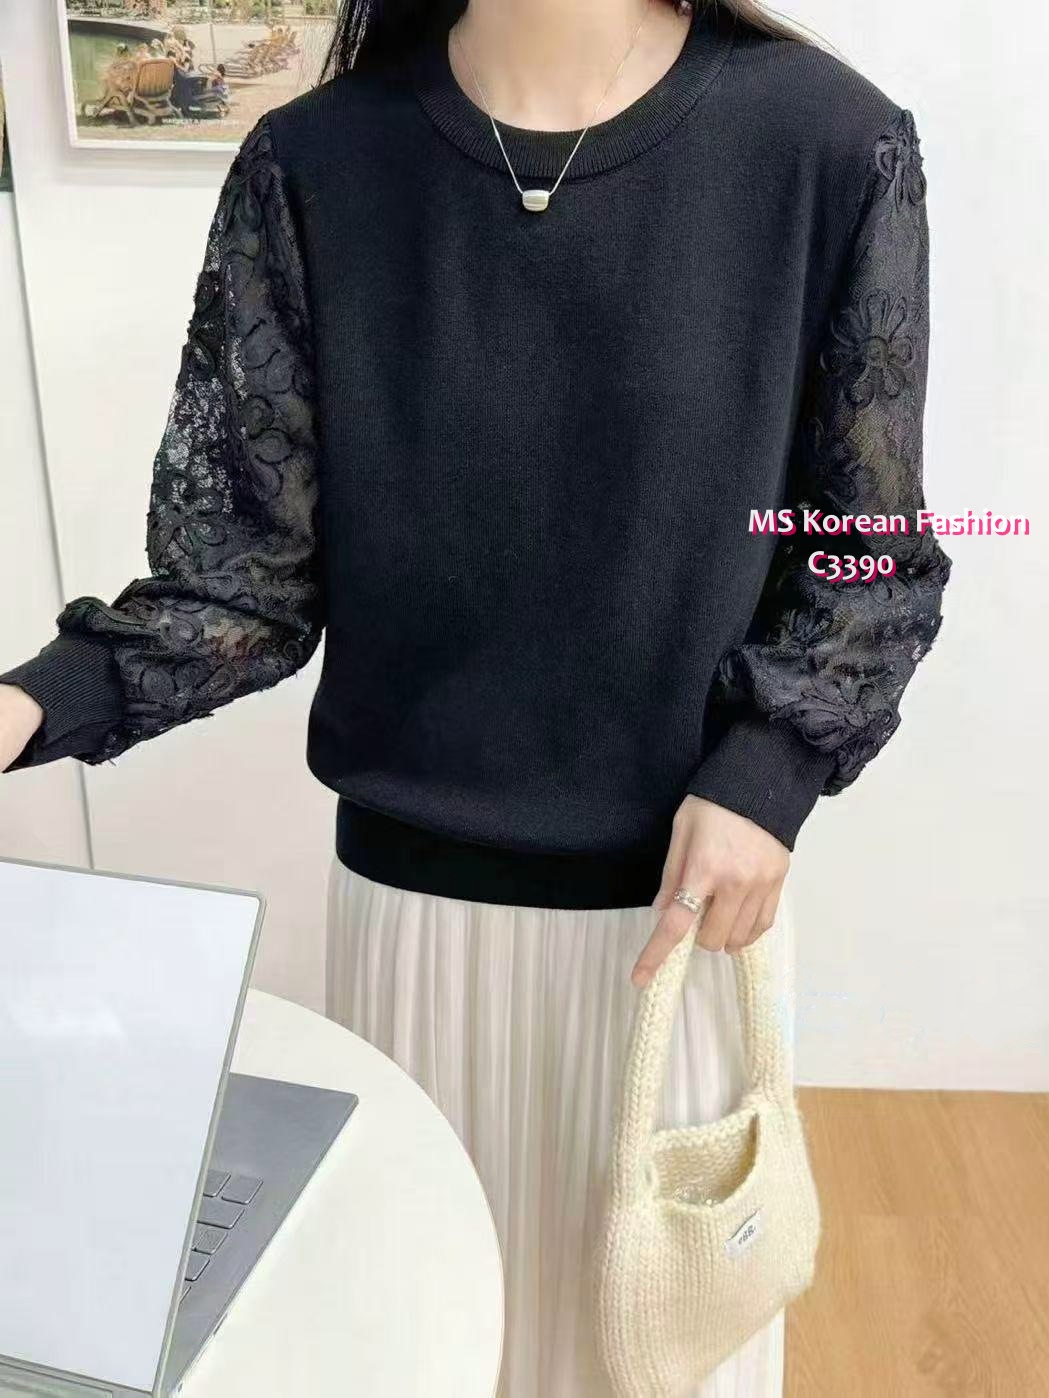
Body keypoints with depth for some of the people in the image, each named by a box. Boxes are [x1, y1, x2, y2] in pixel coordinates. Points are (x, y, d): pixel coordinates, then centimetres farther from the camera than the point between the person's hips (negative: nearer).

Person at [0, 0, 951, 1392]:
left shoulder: (830, 144, -9)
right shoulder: (315, 165, -5)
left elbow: (874, 563, -2)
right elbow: (251, 558, -5)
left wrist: (768, 770, -14)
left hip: (695, 877, 0)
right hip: (411, 883, 1)